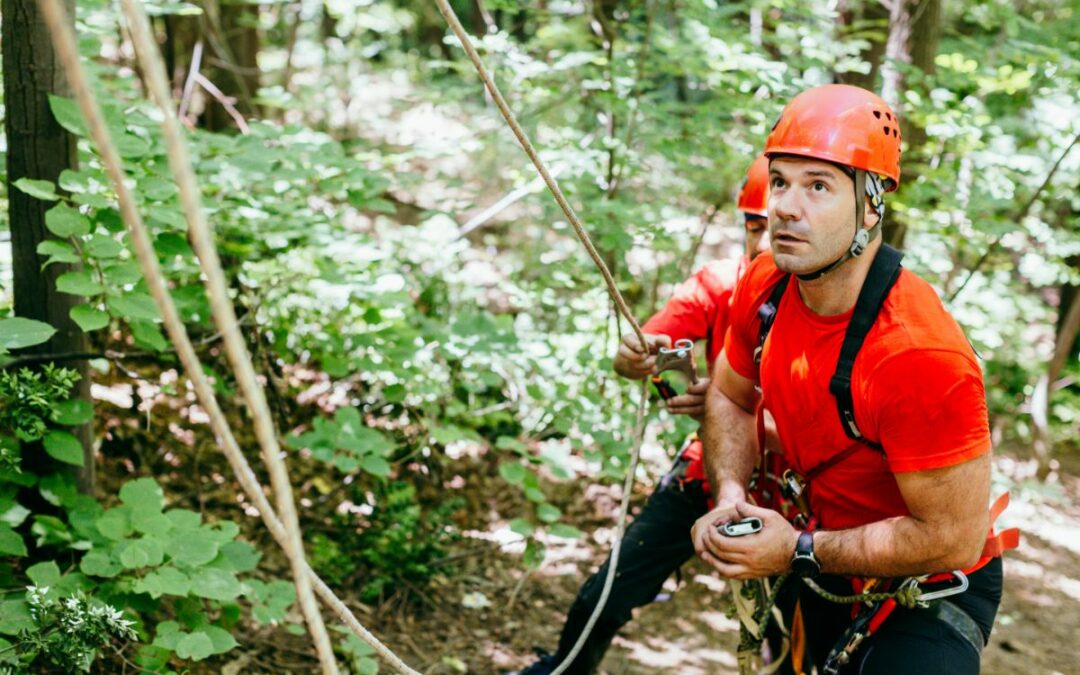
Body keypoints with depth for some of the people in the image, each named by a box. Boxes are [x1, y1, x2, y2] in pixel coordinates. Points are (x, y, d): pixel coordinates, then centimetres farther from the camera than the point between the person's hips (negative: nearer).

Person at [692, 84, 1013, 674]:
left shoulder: (920, 355, -35)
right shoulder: (765, 285, -14)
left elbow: (953, 537, -29)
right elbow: (729, 395, 5)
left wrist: (800, 552, -26)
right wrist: (730, 495, -13)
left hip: (930, 599, -6)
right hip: (826, 580, 7)